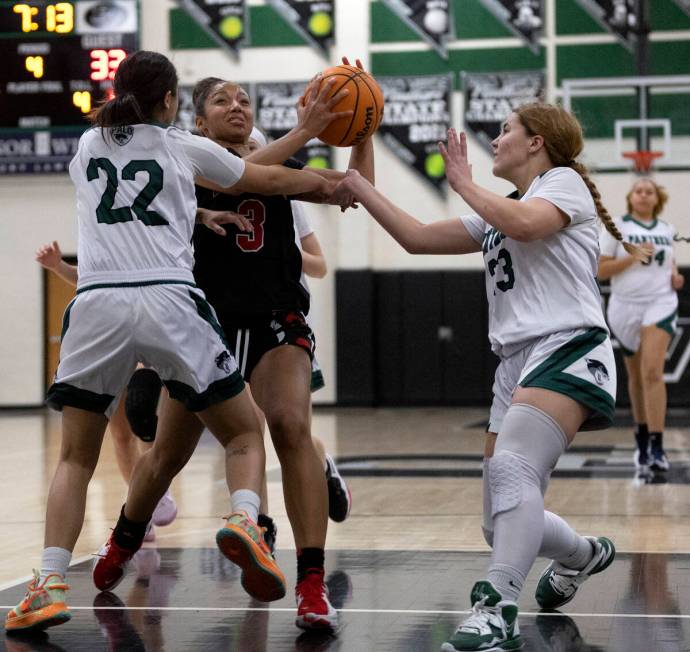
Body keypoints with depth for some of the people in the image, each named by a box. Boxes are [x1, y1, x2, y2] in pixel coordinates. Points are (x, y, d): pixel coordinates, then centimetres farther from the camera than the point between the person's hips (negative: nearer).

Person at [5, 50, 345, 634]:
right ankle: (244, 522, -18)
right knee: (245, 436, 12)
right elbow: (272, 180, 28)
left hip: (96, 304, 2)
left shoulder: (88, 146, 21)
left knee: (76, 458, 13)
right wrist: (332, 185, 44)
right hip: (170, 302, -2)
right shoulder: (185, 148, 15)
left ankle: (49, 586, -4)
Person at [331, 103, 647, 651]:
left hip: (567, 349, -8)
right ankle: (582, 555, 37)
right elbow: (417, 238, 24)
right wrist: (361, 190, 19)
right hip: (516, 364, 8)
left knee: (512, 468, -32)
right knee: (503, 525, 7)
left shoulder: (564, 180, 3)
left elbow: (524, 223, -19)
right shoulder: (494, 217, 27)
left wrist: (463, 182, -5)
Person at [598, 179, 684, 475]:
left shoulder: (667, 230, 10)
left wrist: (675, 275, 6)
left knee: (652, 371, -17)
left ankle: (656, 447, -20)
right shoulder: (617, 227, 0)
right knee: (636, 376, 10)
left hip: (660, 303, 0)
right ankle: (642, 441, 27)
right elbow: (601, 270, -5)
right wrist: (634, 256, -15)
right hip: (626, 307, 0)